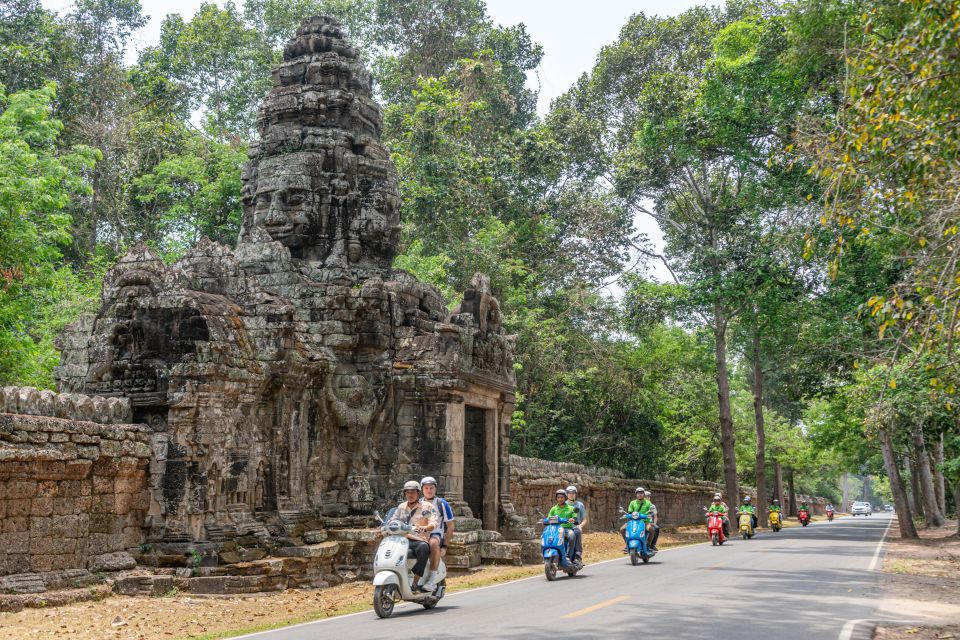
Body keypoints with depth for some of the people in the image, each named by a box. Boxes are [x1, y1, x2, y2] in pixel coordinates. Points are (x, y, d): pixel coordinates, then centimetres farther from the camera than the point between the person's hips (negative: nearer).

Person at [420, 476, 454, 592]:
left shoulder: (442, 504, 2)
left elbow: (450, 526, 2)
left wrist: (444, 546, -7)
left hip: (436, 535, -4)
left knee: (434, 543, -40)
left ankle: (432, 580, -39)